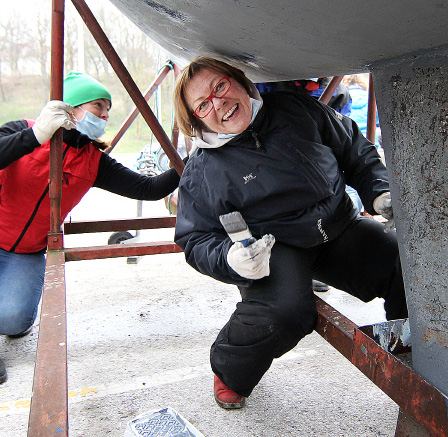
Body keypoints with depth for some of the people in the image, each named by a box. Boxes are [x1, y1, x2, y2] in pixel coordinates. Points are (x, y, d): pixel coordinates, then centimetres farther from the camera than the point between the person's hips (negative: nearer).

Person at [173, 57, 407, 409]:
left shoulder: (298, 110, -1)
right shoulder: (202, 169, -10)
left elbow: (356, 151, 12)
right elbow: (196, 239, -8)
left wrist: (379, 193, -3)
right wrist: (230, 259, -29)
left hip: (341, 229, 4)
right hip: (273, 248, -4)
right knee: (285, 311, -34)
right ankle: (230, 373, 1)